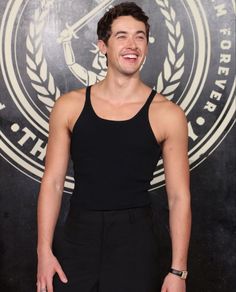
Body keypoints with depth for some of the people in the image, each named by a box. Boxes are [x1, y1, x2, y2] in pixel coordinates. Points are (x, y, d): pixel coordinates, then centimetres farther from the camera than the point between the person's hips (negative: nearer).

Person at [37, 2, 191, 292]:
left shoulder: (167, 115, -3)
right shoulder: (70, 106, 1)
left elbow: (179, 197, -2)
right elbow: (52, 182, 3)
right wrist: (44, 251, -3)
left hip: (134, 239, -1)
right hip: (77, 235, 1)